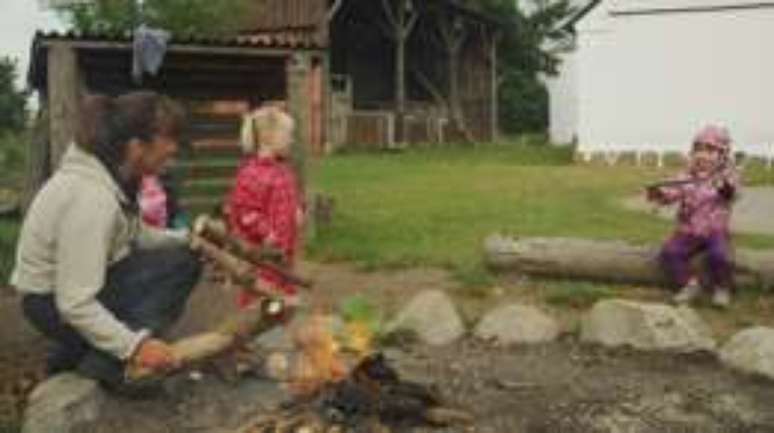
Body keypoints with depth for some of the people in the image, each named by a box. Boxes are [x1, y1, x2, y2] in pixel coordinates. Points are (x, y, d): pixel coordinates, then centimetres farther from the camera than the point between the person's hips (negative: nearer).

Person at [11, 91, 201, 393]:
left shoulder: (115, 171, -5)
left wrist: (186, 239, -6)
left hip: (81, 281, 9)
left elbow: (134, 234, 6)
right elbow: (74, 304, -31)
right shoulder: (92, 197, -31)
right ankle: (104, 365, -11)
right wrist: (134, 345, -33)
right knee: (181, 264, -14)